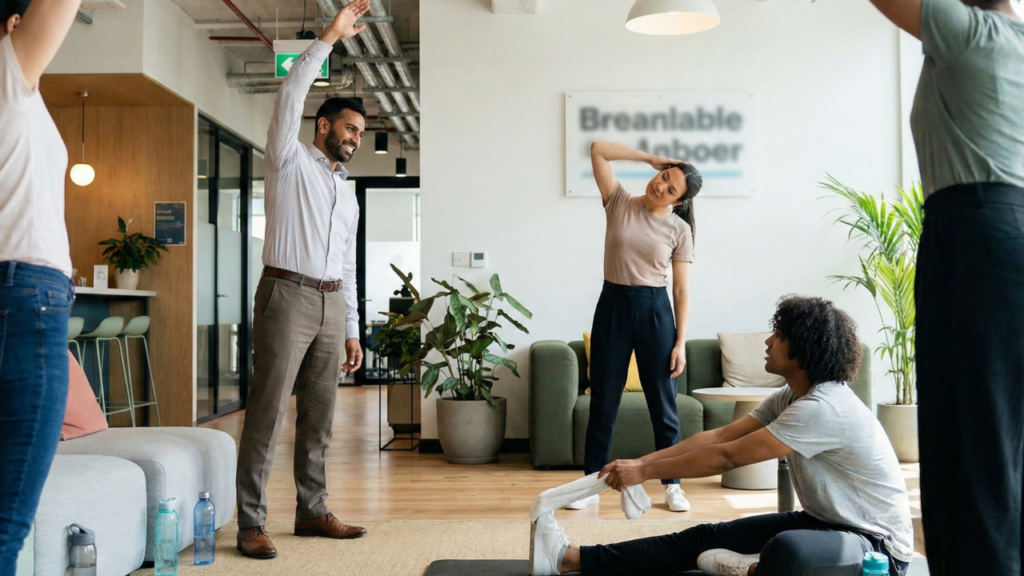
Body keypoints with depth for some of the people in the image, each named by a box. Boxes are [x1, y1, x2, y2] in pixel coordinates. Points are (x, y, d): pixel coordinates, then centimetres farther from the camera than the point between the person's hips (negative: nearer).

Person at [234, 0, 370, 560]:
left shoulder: (348, 193, 22)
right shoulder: (290, 161, 5)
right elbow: (289, 98, -13)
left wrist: (352, 329, 17)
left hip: (331, 305, 7)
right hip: (288, 295, -7)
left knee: (319, 417, 8)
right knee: (267, 413, -7)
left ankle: (311, 510, 16)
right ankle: (250, 523, -4)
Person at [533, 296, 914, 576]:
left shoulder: (822, 408, -27)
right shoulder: (790, 397, 3)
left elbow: (728, 457, -25)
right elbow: (719, 436, 1)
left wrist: (646, 472, -17)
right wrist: (641, 462, -6)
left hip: (877, 544, -9)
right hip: (823, 523, 9)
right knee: (705, 538, -1)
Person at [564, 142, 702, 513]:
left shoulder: (679, 229, 0)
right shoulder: (619, 203, 3)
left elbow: (681, 290, 0)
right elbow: (598, 150, -3)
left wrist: (680, 342, -5)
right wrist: (651, 158, 0)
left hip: (654, 310, -1)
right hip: (612, 305, 1)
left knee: (663, 403, 6)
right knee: (603, 402, 6)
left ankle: (672, 486, 19)